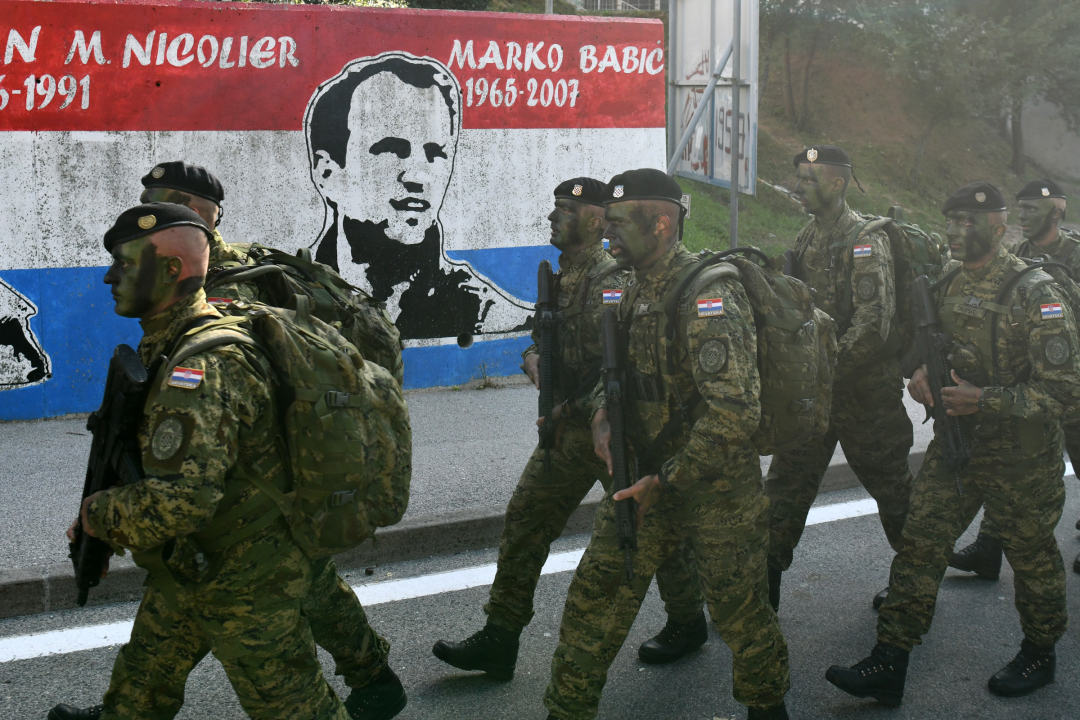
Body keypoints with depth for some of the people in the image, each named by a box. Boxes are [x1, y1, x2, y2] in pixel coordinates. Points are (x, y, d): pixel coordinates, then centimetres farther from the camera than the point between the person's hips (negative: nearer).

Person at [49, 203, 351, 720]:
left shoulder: (199, 369, -30)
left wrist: (97, 513, -19)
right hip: (195, 567, 10)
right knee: (144, 674, 29)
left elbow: (181, 502, -37)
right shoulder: (170, 349, 4)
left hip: (242, 580, -10)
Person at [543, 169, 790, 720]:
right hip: (649, 477, 8)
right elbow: (619, 369, 22)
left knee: (738, 608, 9)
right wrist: (602, 415, 0)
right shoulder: (638, 292, 6)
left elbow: (734, 414, -29)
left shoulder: (707, 297, -23)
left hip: (716, 488, -7)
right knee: (596, 592, 6)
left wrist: (664, 480, -24)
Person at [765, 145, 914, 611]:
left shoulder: (867, 242, -15)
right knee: (787, 481, 6)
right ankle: (764, 583, 13)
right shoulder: (807, 239, 9)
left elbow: (873, 325, -23)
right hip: (812, 389, 7)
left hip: (865, 389, -7)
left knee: (889, 482, 9)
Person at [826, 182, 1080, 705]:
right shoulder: (950, 284, 5)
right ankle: (888, 665, 6)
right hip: (954, 445, 6)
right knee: (919, 544, 2)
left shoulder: (1035, 294, -17)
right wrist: (923, 376, -2)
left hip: (1019, 457, -6)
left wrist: (985, 401, -26)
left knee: (1031, 555, 12)